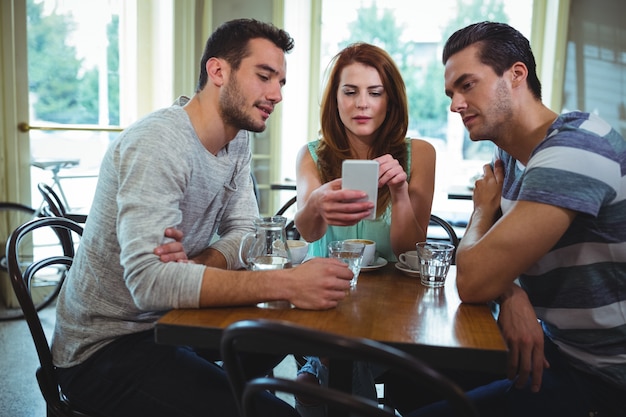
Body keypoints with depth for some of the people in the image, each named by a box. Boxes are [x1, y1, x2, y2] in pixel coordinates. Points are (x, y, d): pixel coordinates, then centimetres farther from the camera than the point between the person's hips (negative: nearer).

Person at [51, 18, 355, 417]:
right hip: (105, 347, -8)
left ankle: (228, 384, 27)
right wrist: (287, 283, -39)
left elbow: (243, 233, 0)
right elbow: (149, 280, -33)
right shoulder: (157, 144, -24)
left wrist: (198, 263, -22)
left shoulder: (238, 140, 1)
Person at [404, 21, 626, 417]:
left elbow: (473, 280, -26)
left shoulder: (573, 150, -26)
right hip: (558, 344, 8)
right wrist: (512, 293, -15)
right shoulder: (510, 154, 4)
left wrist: (484, 208, -7)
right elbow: (493, 262, 8)